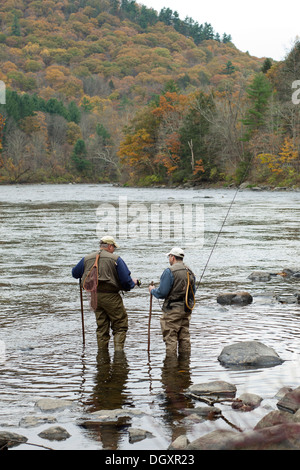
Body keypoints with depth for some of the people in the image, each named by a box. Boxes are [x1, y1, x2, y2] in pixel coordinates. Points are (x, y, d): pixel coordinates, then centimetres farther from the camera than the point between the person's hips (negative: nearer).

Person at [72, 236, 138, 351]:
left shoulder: (87, 259, 7)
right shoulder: (115, 259, -7)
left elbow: (75, 273, 20)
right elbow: (126, 280, -10)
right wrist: (133, 282, 12)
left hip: (94, 296, 5)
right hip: (111, 296, -5)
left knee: (101, 327, 16)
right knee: (120, 325, 4)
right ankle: (118, 351, -8)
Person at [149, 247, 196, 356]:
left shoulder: (169, 271, -13)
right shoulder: (190, 272, 10)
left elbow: (162, 293, -14)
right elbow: (193, 292, 16)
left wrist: (152, 290, 4)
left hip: (172, 310, -7)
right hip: (186, 310, 7)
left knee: (170, 337, -3)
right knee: (184, 336, 13)